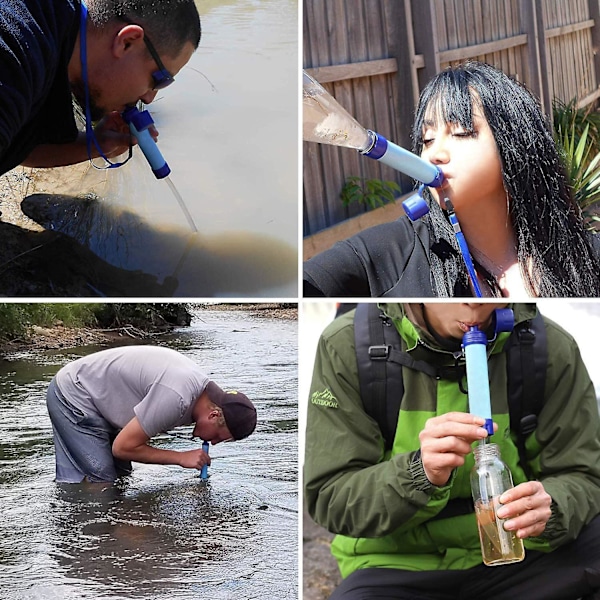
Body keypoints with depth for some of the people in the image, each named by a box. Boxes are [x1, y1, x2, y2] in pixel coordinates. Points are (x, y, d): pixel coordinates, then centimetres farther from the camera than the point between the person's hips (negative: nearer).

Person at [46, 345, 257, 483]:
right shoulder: (176, 397, -32)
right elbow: (123, 447, -23)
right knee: (99, 480, -17)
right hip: (73, 397, -10)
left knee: (120, 478, 6)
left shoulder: (201, 385, -2)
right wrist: (182, 458, -18)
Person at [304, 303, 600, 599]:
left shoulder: (553, 348, -5)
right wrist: (420, 474, -30)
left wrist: (546, 509, -25)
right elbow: (329, 498, -10)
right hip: (397, 563, -2)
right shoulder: (346, 344, -10)